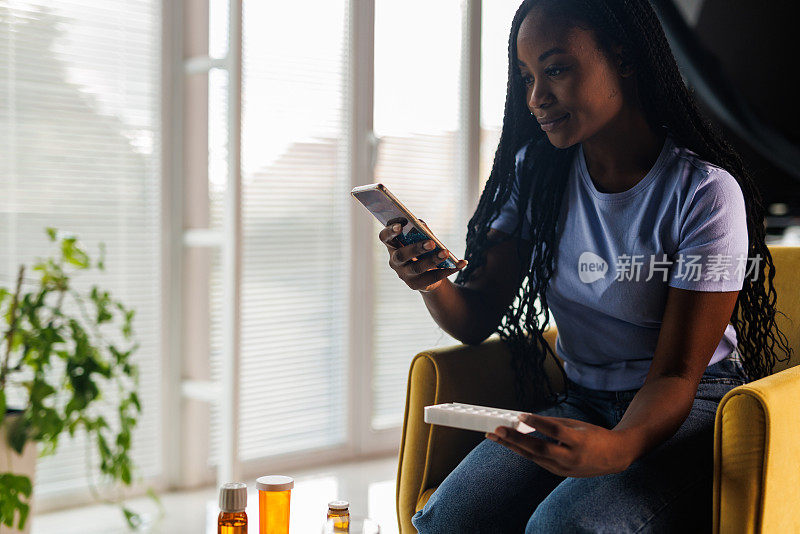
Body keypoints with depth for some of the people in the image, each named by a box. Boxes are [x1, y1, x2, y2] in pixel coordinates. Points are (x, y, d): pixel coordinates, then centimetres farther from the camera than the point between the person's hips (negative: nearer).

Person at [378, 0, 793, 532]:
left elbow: (676, 373, -16)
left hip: (689, 410, -3)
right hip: (581, 402, 4)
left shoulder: (706, 192, -14)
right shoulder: (534, 172, 3)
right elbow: (478, 319, 1)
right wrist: (433, 284, -23)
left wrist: (618, 447, -37)